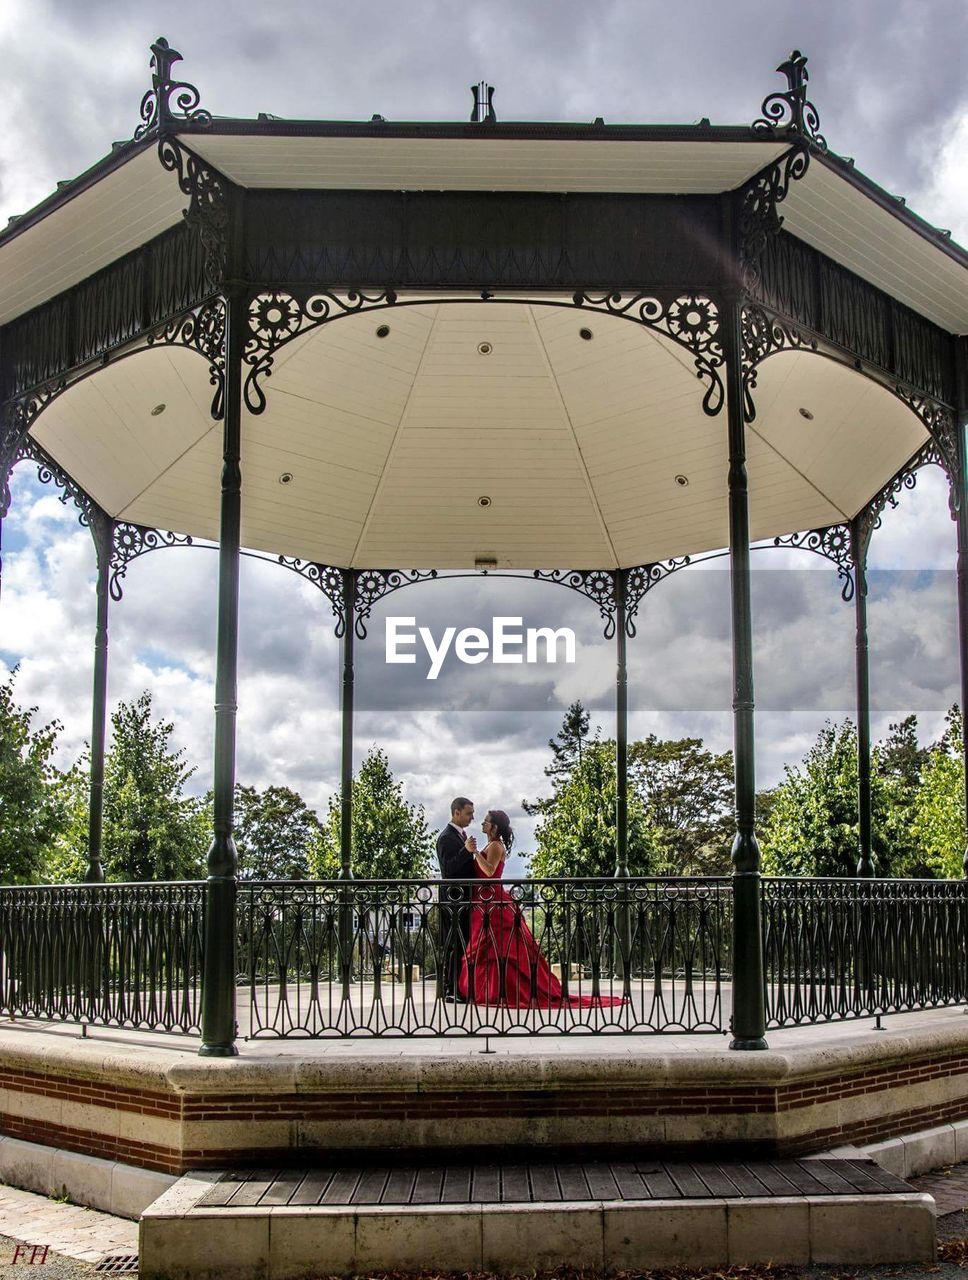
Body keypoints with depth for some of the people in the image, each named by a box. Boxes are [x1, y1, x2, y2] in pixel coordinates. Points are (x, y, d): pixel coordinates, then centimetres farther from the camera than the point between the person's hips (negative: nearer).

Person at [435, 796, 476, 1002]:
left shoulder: (462, 835, 17)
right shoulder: (446, 837, -13)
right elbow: (448, 869, -24)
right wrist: (466, 851, -33)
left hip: (464, 898, 10)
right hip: (453, 900, -10)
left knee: (462, 944, 13)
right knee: (452, 945, -8)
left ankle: (460, 987, 20)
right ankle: (450, 990, -6)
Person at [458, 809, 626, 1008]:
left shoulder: (496, 846, -11)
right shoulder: (491, 845, 18)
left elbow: (489, 870, -26)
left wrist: (474, 852, -26)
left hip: (494, 903, -10)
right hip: (484, 902, 10)